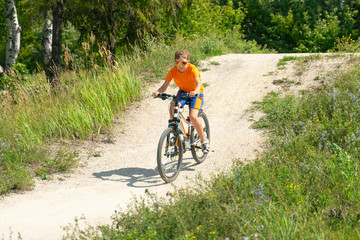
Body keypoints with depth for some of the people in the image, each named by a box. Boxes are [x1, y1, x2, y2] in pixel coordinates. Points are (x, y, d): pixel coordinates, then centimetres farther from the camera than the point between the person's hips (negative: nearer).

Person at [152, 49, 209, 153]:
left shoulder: (192, 69, -26)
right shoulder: (173, 71, -16)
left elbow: (198, 83, -38)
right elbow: (165, 85, -18)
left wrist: (196, 91, -61)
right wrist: (158, 92, -40)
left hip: (195, 93, -4)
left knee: (193, 116, -24)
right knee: (172, 109, -26)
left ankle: (204, 140, -1)